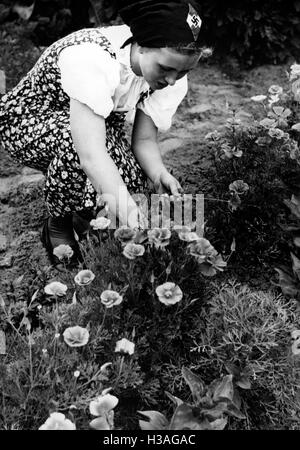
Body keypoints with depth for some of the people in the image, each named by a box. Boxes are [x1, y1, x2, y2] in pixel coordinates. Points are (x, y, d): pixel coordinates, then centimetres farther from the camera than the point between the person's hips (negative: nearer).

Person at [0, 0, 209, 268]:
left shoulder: (173, 77, -17)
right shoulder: (92, 58, -39)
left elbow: (145, 140, -17)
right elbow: (91, 155, -48)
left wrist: (160, 175, -38)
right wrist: (131, 219, -55)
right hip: (25, 123, -5)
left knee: (132, 176, -22)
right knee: (76, 138, -39)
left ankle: (83, 208, 13)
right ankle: (58, 226, -11)